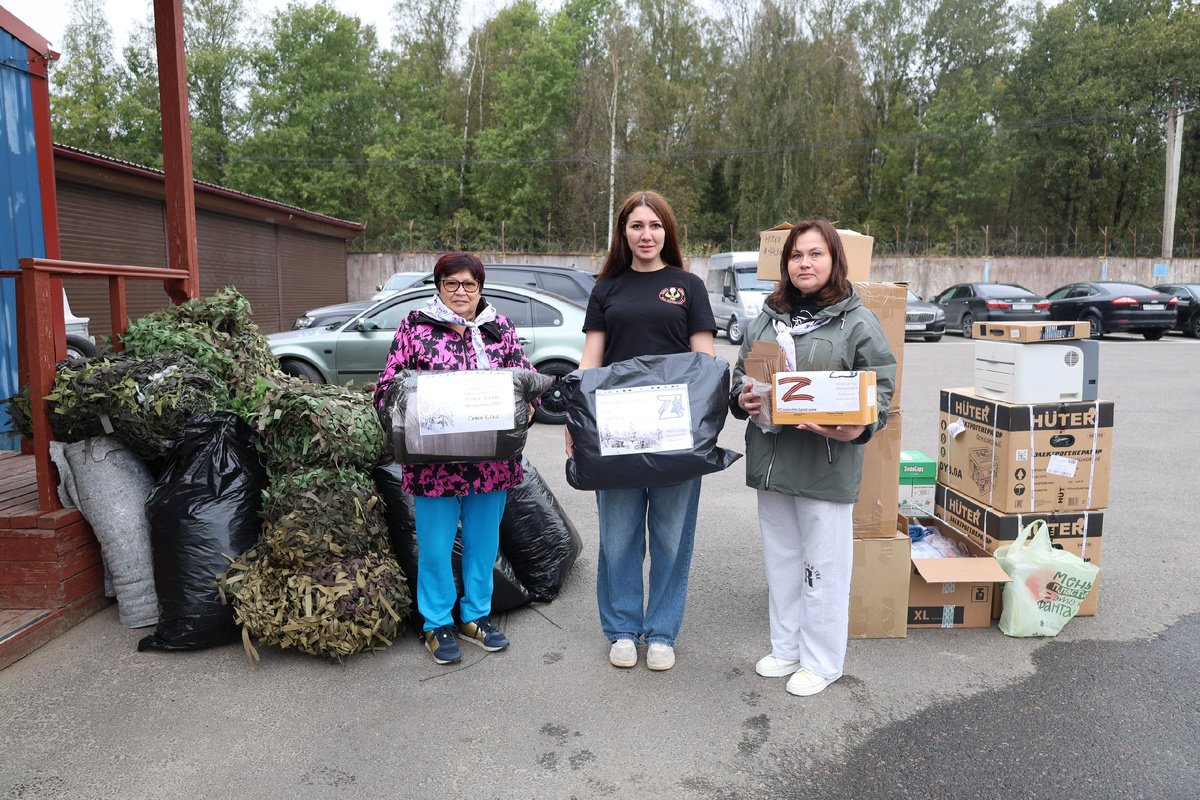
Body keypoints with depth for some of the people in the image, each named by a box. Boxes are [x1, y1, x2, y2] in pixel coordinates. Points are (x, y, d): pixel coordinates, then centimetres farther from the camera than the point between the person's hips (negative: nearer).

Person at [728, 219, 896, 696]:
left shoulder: (858, 323, -4)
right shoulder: (765, 321, 12)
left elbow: (881, 389, -6)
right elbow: (741, 374, 19)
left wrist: (858, 428, -24)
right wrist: (742, 399, -3)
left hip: (826, 466, -5)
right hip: (770, 461, 6)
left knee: (823, 566, 4)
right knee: (780, 559, 17)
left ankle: (822, 661, 23)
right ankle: (786, 648, 34)